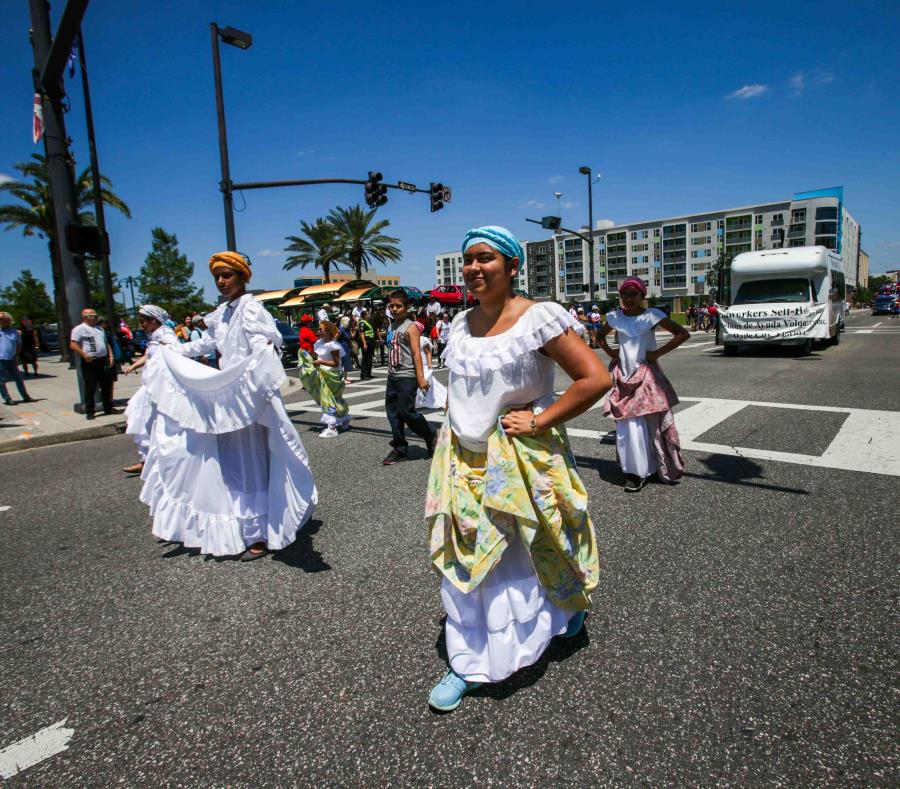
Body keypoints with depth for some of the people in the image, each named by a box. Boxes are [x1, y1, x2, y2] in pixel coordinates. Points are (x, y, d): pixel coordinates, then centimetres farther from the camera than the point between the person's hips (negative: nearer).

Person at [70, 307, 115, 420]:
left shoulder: (99, 328, 19)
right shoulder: (79, 329, -3)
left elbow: (106, 343, 23)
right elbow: (73, 345, -11)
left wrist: (110, 356, 11)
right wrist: (84, 355, -21)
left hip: (103, 360, 7)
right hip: (90, 362, -7)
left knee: (107, 386, 11)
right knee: (90, 388, -2)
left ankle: (108, 408, 22)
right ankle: (89, 411, 5)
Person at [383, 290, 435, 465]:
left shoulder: (410, 327, -8)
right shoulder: (391, 327, 14)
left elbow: (416, 353, -14)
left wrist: (421, 378, -19)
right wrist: (390, 372, 17)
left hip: (407, 377, -8)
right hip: (392, 376, 8)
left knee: (406, 411, -8)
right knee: (392, 412, 8)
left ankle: (430, 437, 14)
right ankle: (399, 449, 18)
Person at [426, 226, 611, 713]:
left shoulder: (537, 319, -13)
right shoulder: (461, 324, 6)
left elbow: (595, 379, -18)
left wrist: (539, 420, -18)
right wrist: (453, 426, 10)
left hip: (519, 462, -5)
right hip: (463, 461, 6)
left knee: (520, 558, 11)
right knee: (465, 561, 10)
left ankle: (570, 605, 45)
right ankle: (469, 663, 27)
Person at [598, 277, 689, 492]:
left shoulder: (652, 315, -7)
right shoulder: (615, 317, 4)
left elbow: (683, 333, -9)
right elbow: (601, 336, 24)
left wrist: (658, 353, -11)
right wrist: (610, 352, 8)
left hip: (647, 375, -2)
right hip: (624, 376, 3)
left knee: (654, 423, 2)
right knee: (629, 425, -2)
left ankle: (665, 469, 18)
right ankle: (635, 473, 7)